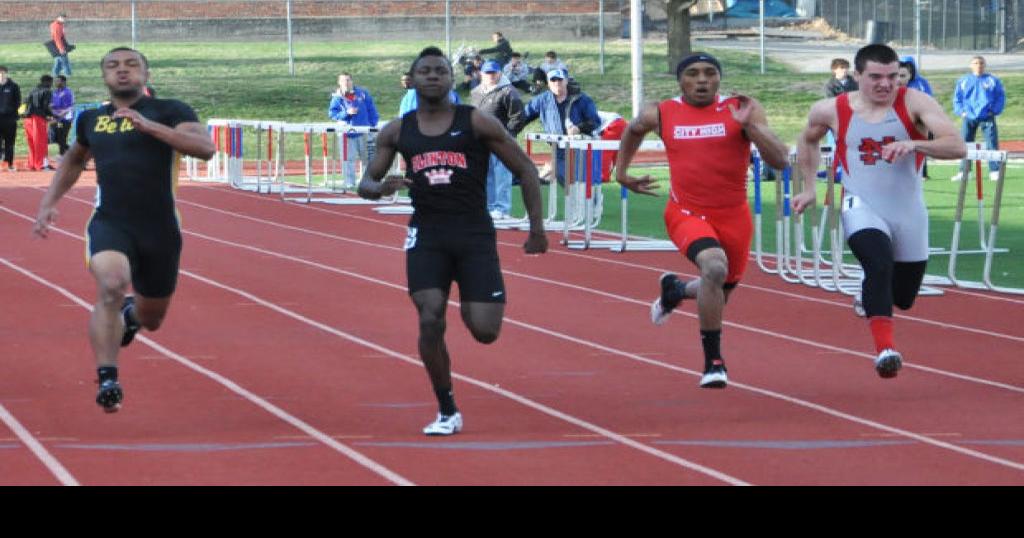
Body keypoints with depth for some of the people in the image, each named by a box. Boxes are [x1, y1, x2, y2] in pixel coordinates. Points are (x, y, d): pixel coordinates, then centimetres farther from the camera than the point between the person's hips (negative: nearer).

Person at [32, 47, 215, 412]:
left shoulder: (168, 111, -1)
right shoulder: (91, 119, 11)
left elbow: (206, 147, -18)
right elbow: (74, 159, 32)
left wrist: (148, 125, -24)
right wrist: (48, 203, 22)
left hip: (159, 228, 0)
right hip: (109, 224, 0)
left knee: (151, 320, 14)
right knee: (111, 285, -32)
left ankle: (130, 312, 54)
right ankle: (107, 380, -26)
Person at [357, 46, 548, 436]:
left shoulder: (477, 123, -2)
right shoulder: (397, 132, 6)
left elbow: (525, 170, 2)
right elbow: (365, 184, 11)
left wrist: (537, 228, -3)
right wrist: (381, 188, -14)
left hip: (474, 233, -1)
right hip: (426, 233, 2)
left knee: (485, 331, -10)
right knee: (430, 321, -13)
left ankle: (470, 307, 30)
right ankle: (447, 413, 4)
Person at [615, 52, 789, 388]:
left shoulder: (742, 109, -7)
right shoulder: (661, 114, -1)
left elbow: (780, 161, -15)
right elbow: (633, 130, 24)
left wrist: (749, 125, -25)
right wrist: (621, 171, 20)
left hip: (733, 216, 2)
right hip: (687, 213, -2)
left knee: (719, 293, 19)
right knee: (714, 267, -31)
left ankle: (675, 289, 57)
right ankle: (713, 362, -19)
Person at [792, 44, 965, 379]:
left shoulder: (914, 103, -9)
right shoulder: (831, 110, -2)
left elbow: (957, 147, -21)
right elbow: (808, 141, 21)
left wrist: (914, 144, -37)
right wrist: (809, 188, 19)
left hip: (909, 213, 1)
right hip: (862, 210, -1)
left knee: (903, 298, 13)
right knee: (879, 263, -32)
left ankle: (870, 294, 50)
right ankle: (885, 349, -35)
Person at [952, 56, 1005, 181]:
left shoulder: (993, 80, 4)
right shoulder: (963, 81, 9)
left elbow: (1001, 97, 4)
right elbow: (957, 98, 11)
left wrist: (994, 110, -8)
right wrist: (961, 111, -2)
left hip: (987, 118, -2)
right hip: (969, 118, 2)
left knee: (992, 145, -6)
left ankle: (994, 171, -3)